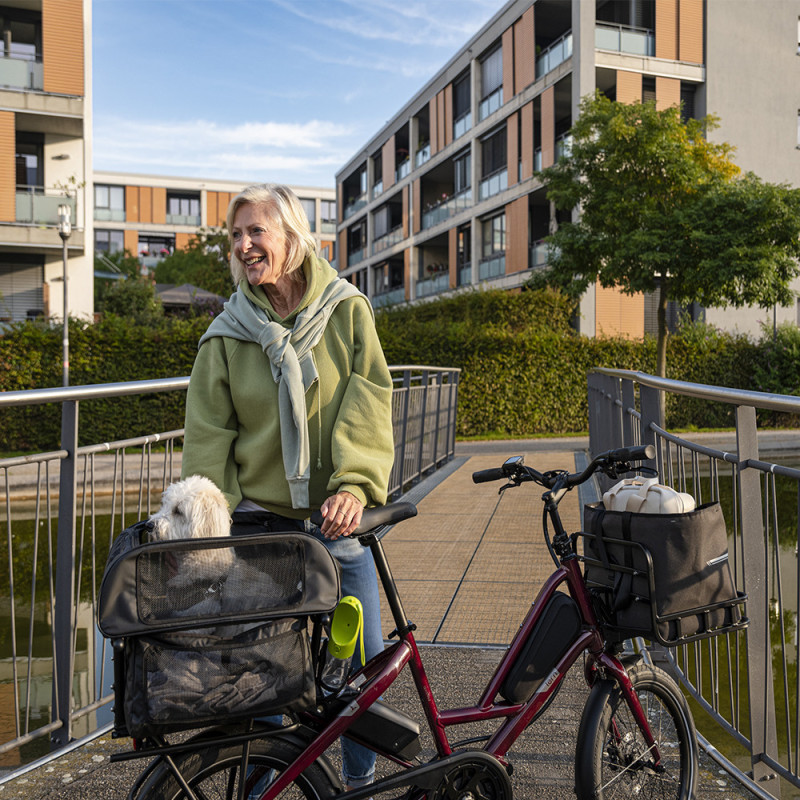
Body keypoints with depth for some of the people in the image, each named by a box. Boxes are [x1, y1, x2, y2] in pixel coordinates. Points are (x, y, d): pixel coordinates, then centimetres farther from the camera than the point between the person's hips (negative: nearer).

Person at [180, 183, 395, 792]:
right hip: (259, 524, 0)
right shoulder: (227, 335, 1)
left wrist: (353, 482, -23)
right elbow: (208, 439, 2)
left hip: (337, 521, 1)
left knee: (365, 662, 8)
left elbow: (369, 399, -9)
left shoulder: (347, 310, 0)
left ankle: (362, 780, 32)